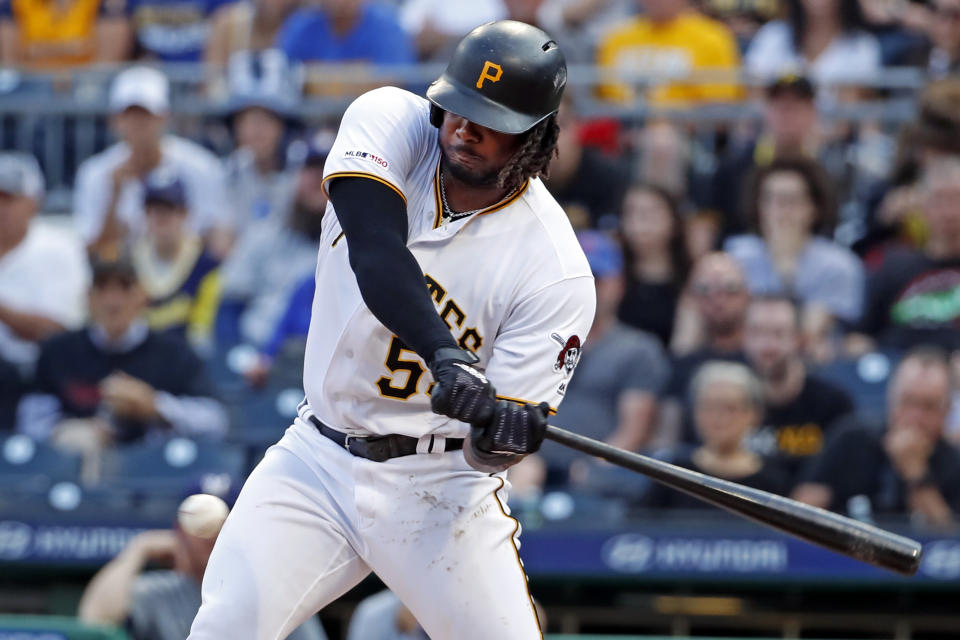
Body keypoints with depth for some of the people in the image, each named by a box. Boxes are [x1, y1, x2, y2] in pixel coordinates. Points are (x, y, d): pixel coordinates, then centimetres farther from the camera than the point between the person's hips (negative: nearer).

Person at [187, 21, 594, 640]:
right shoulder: (389, 121, -8)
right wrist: (444, 356, -41)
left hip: (440, 487, -2)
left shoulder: (557, 270, -16)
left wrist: (512, 430, -40)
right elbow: (376, 252, -27)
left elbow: (492, 449, -15)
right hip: (317, 460, 2)